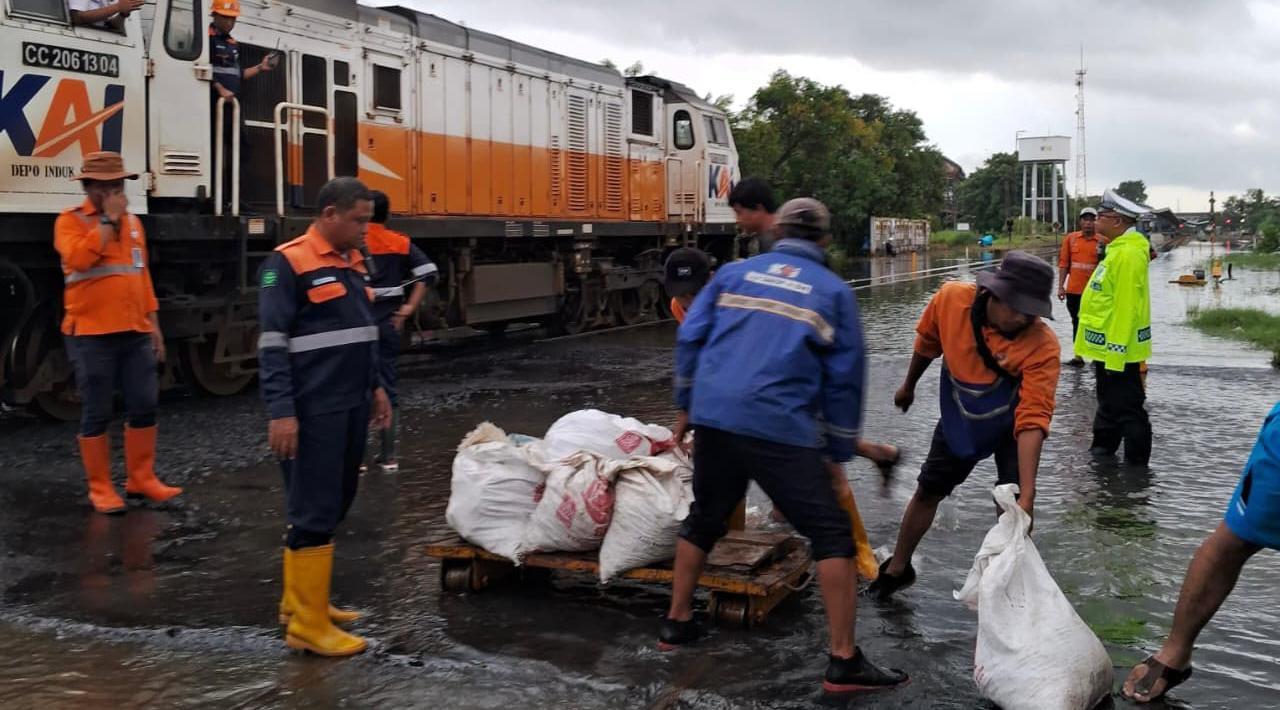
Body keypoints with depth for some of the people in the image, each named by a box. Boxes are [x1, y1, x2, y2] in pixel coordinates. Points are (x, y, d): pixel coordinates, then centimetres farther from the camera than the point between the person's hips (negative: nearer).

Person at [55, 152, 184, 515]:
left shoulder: (133, 222, 14)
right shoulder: (70, 221, -4)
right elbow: (78, 259, -24)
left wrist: (154, 324, 15)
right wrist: (107, 220, -17)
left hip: (135, 334, 6)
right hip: (91, 336, -6)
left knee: (144, 407, 8)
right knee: (96, 414, 1)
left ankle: (141, 479, 20)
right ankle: (100, 488, 11)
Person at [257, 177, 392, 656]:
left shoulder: (351, 261, 14)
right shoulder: (289, 263, -12)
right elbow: (272, 344, -15)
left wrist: (375, 386, 22)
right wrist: (281, 411, -20)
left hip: (352, 405, 9)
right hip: (314, 410, -9)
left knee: (334, 505, 14)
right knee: (315, 511, -5)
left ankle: (299, 600, 26)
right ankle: (308, 623, 2)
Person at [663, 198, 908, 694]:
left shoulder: (733, 272, 15)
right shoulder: (834, 291, 8)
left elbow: (690, 337, 10)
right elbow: (844, 379, 7)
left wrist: (685, 407, 21)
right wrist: (839, 452, 13)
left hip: (712, 417, 5)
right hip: (780, 429, -4)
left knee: (704, 520, 25)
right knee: (832, 536, 2)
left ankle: (677, 623, 35)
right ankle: (844, 662, 1)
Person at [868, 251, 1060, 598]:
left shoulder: (1043, 346, -35)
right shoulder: (950, 298, -27)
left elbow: (1032, 420, -40)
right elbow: (927, 343, -4)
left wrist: (1027, 494, -46)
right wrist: (908, 386, 12)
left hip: (1010, 428, -3)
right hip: (958, 418, 3)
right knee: (927, 491, 14)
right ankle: (897, 568, 34)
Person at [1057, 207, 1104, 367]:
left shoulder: (1103, 241, -3)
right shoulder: (1071, 238, 4)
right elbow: (1064, 263, 5)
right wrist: (1061, 286, 2)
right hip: (1074, 290, 3)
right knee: (1077, 322, 12)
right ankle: (1078, 356, 20)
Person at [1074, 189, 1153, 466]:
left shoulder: (1128, 254, -21)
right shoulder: (1119, 249, 12)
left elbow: (1125, 308, -25)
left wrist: (1115, 352, -24)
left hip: (1117, 350, -11)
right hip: (1107, 348, 11)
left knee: (1127, 410, -2)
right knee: (1109, 406, 21)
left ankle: (1136, 465, 5)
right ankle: (1101, 451, 34)